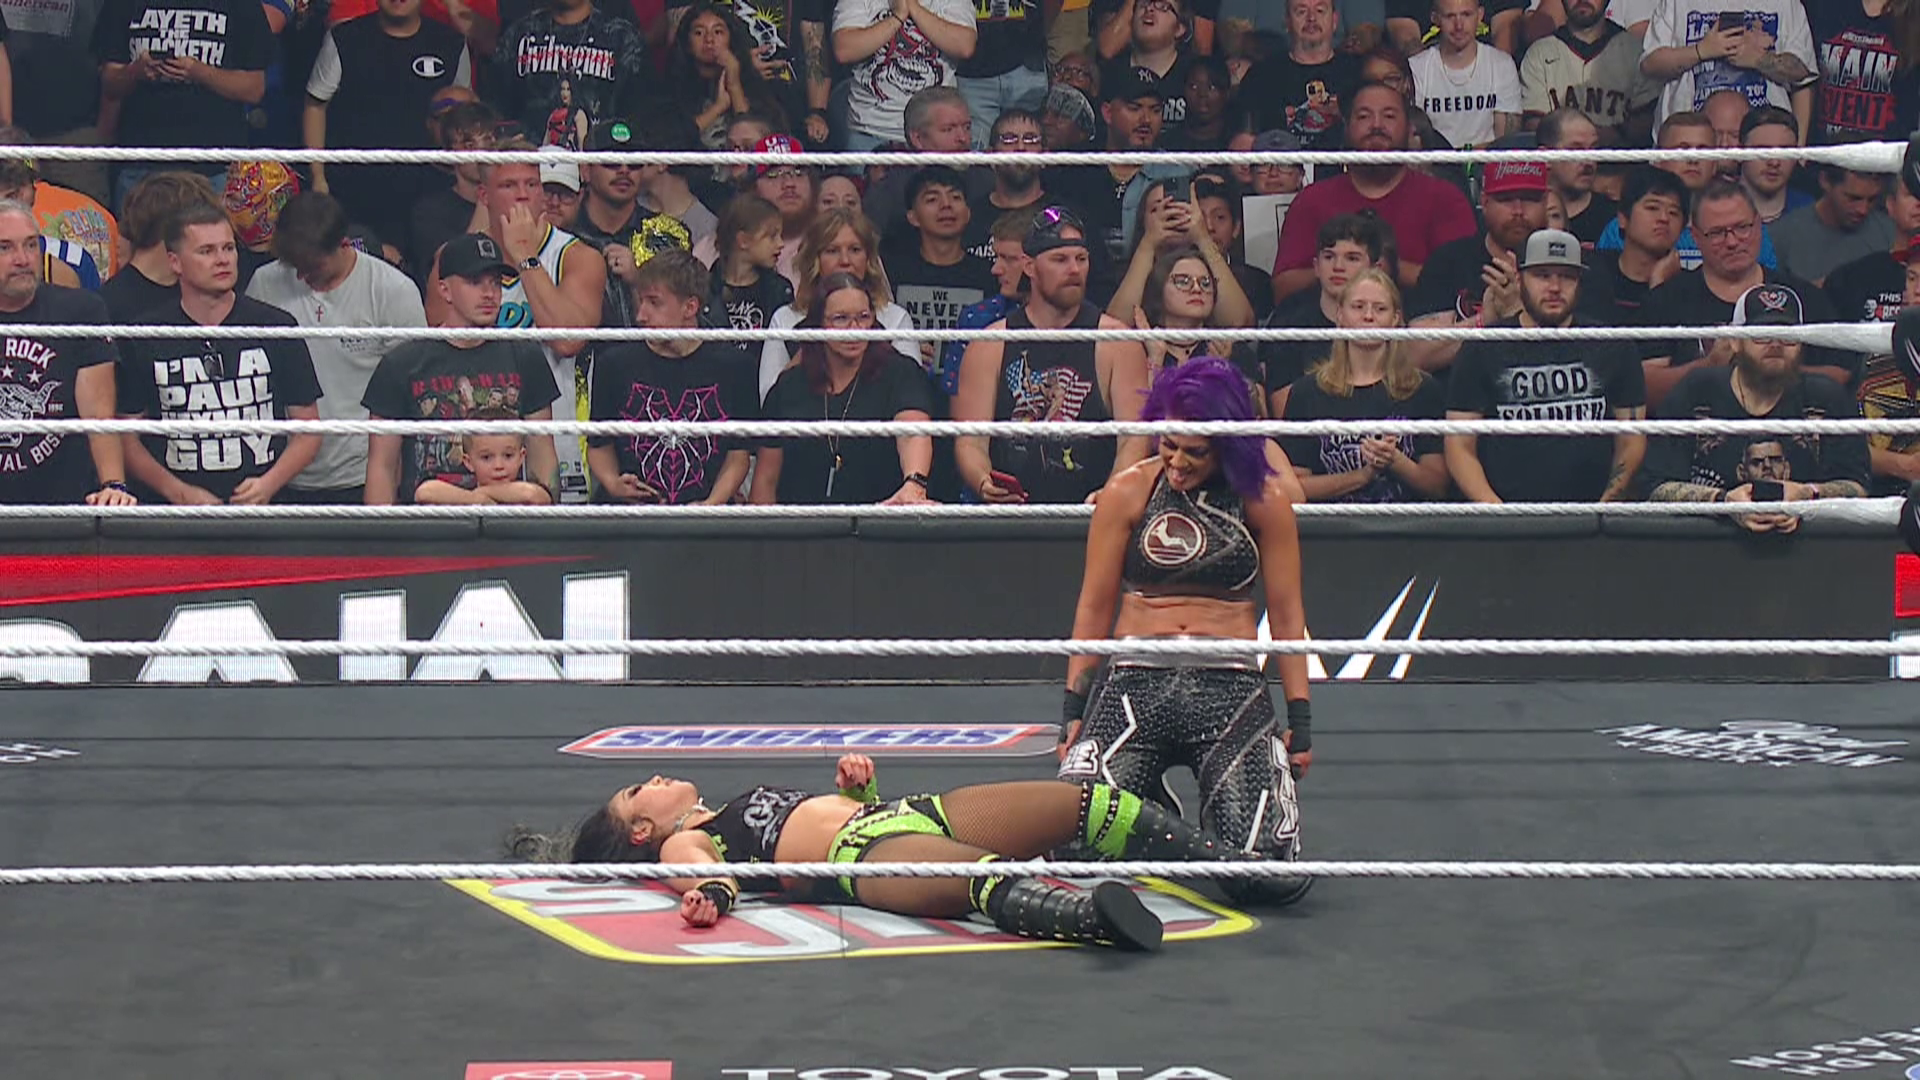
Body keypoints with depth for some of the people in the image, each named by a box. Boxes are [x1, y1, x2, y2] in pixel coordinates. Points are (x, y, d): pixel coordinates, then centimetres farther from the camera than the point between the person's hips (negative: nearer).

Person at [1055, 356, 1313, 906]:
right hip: (1135, 684, 1)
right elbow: (1094, 608, 10)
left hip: (1230, 689, -1)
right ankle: (1153, 807, 22)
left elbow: (1286, 614, 7)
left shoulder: (1264, 499, 3)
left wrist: (1300, 718, 3)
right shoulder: (1127, 493, 4)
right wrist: (1074, 706, 6)